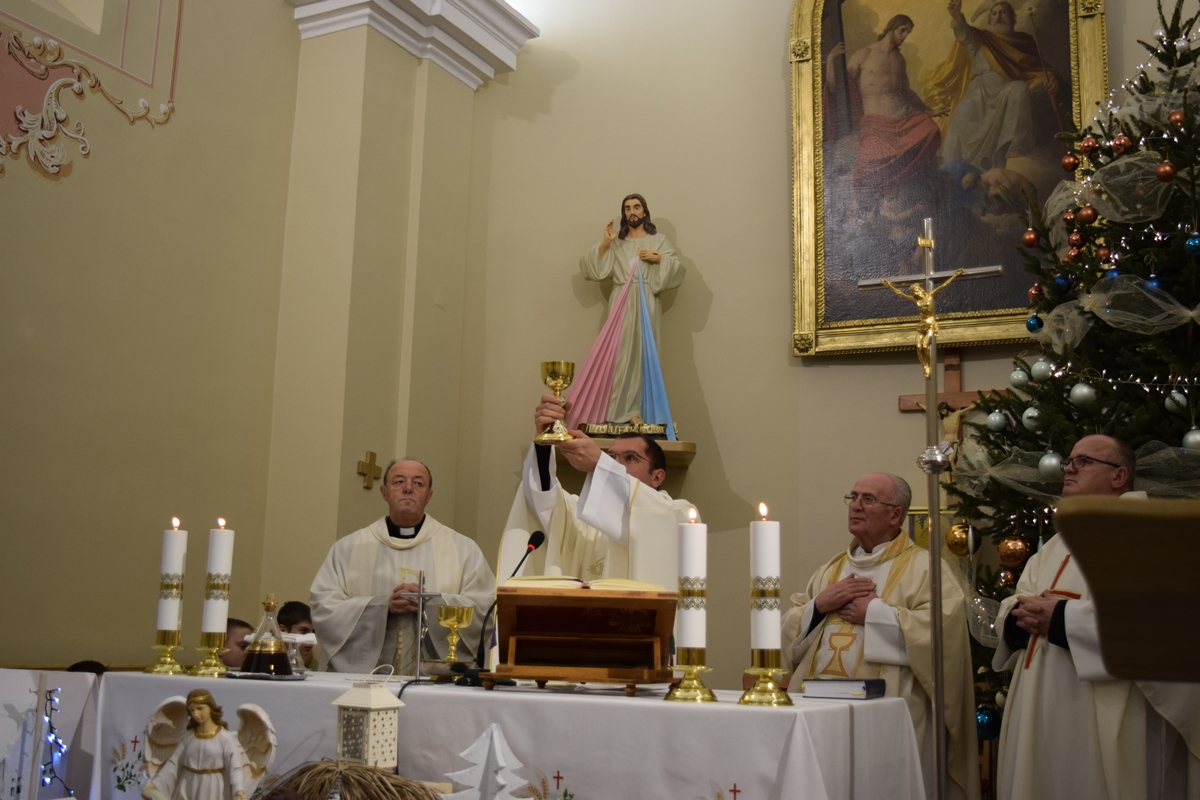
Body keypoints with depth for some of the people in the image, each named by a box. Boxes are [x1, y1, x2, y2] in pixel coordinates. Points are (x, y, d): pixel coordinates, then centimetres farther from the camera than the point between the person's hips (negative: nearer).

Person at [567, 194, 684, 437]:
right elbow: (594, 270, 5)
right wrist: (604, 244, -4)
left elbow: (677, 269, 3)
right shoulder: (616, 244, 15)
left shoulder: (659, 241, 13)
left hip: (646, 305, -1)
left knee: (643, 352, -7)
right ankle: (625, 409, -8)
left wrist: (659, 258, -11)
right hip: (621, 305, 1)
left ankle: (640, 409, -7)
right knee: (621, 353, -8)